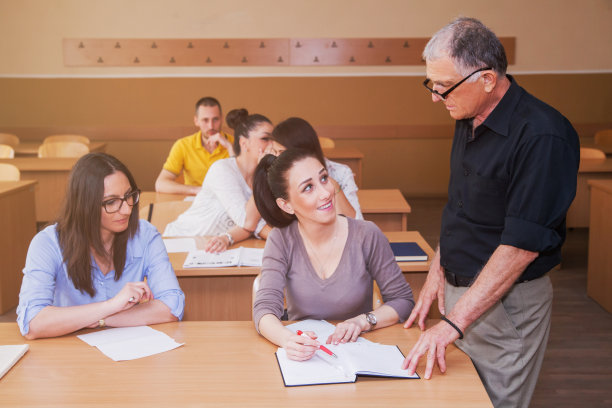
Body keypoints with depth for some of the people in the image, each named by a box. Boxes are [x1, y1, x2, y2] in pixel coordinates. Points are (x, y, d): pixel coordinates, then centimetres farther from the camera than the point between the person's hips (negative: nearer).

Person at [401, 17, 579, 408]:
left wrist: (454, 323, -26)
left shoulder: (543, 137, -24)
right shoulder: (469, 120, 4)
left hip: (505, 302, -8)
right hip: (460, 288, 8)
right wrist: (438, 270, 9)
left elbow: (522, 246, -26)